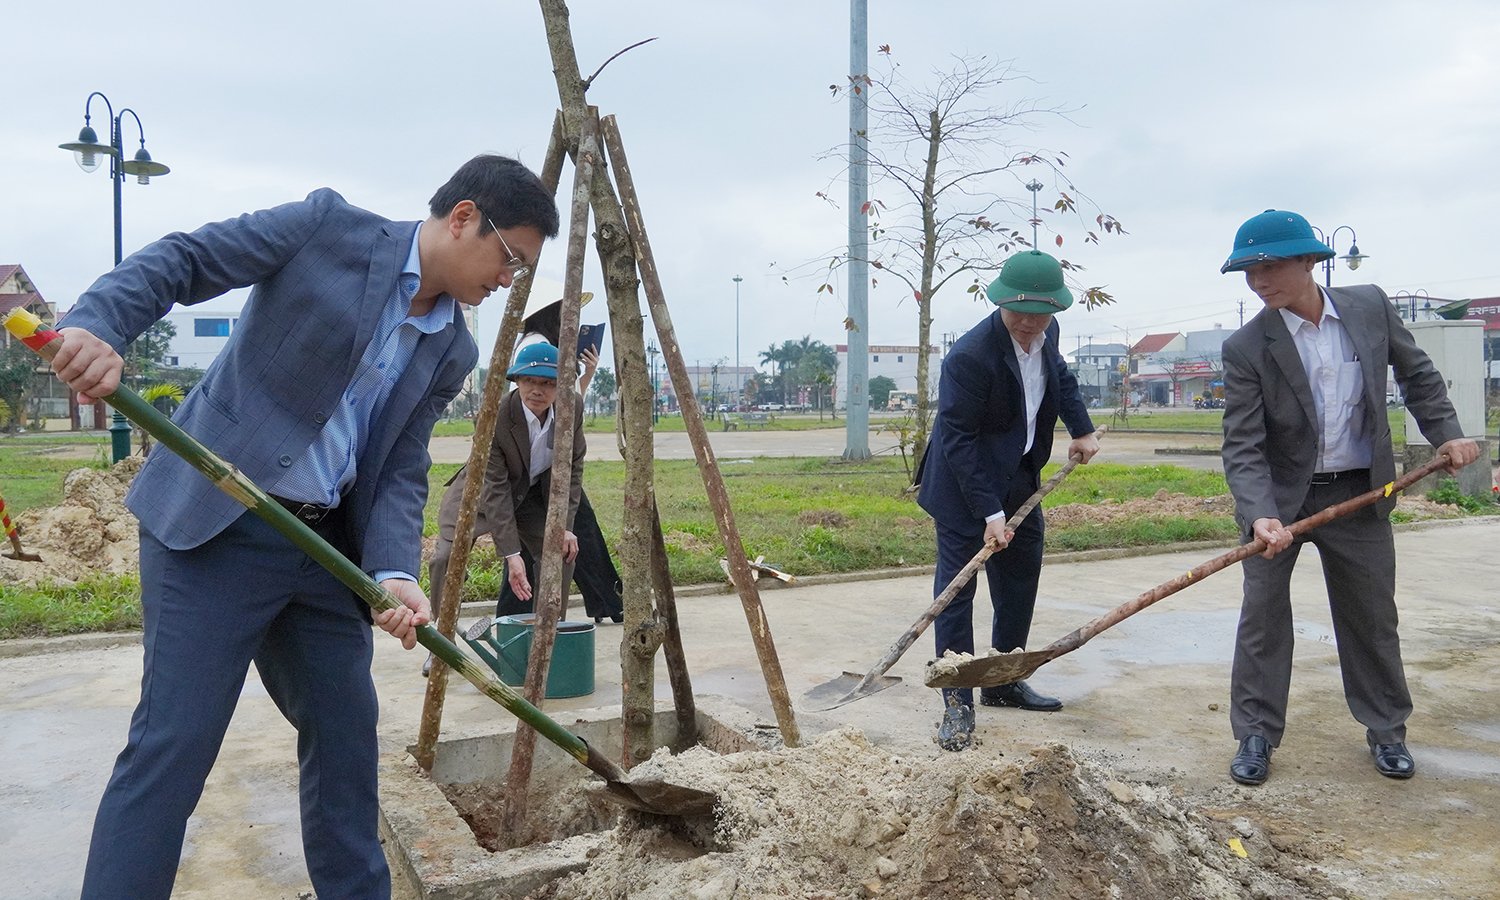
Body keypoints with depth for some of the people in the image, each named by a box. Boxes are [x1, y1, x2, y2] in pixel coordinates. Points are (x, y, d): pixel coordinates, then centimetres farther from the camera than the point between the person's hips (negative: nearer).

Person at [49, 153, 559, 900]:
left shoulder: (451, 353, 8)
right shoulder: (328, 225, -6)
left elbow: (402, 470, 4)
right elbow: (180, 260, -8)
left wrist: (393, 571, -12)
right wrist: (95, 324, -27)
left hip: (325, 545, 7)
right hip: (213, 528, -6)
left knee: (346, 734, 13)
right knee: (173, 743, -7)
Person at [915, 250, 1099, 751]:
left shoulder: (1045, 335, -2)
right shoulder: (970, 356, -27)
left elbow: (1062, 376, 22)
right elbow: (958, 441, -24)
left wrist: (1081, 429, 11)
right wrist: (990, 513, -25)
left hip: (1018, 481, 8)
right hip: (966, 486, -8)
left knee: (1020, 584, 15)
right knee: (956, 590, -6)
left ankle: (1003, 684, 31)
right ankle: (958, 705, 3)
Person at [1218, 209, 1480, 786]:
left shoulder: (1371, 306, -7)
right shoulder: (1246, 349, -17)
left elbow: (1416, 373, 11)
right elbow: (1242, 447, -20)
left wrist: (1445, 433, 3)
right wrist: (1261, 515, -33)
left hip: (1360, 494, 3)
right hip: (1278, 495, -2)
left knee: (1373, 615, 13)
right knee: (1262, 614, 0)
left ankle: (1386, 729, 31)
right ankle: (1256, 734, 14)